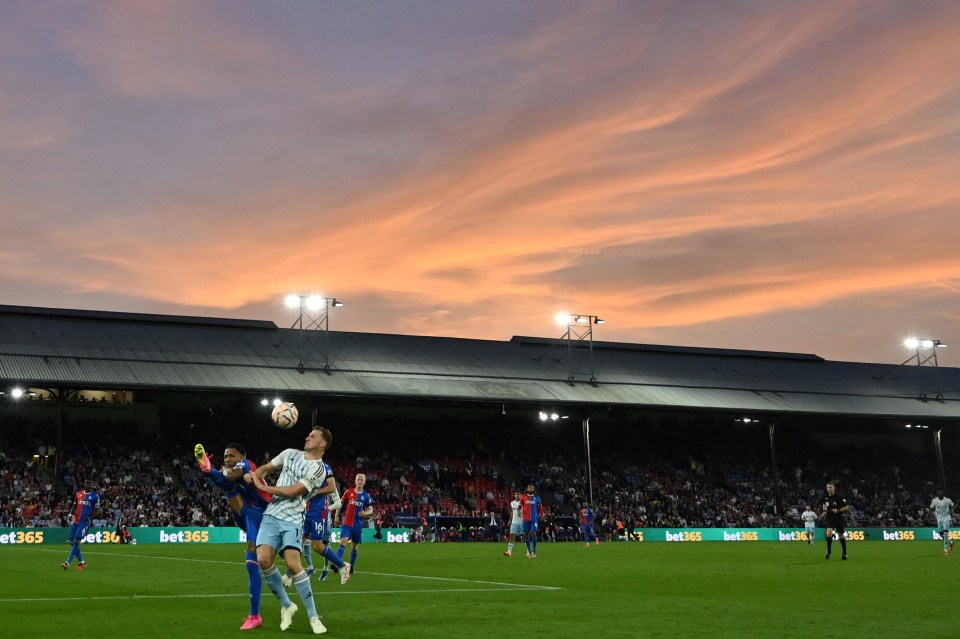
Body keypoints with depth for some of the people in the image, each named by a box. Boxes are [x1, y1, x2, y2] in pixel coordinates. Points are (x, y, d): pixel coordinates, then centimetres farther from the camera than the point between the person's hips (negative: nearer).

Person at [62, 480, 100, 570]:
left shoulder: (95, 496, -2)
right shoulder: (78, 494, 11)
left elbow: (97, 510, 2)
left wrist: (90, 517, -14)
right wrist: (73, 512, 1)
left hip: (85, 522, -6)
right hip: (76, 521, 6)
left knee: (76, 541, -14)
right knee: (71, 542, 6)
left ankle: (67, 563, -14)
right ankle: (82, 562, 19)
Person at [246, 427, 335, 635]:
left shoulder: (318, 468, -8)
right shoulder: (290, 453, 13)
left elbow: (292, 492, -14)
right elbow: (266, 468, 22)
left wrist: (262, 486, -9)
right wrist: (253, 474, -1)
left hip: (292, 520, -5)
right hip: (271, 515, 5)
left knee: (293, 564, -19)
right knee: (263, 559, -13)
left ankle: (313, 616, -5)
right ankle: (286, 605, 8)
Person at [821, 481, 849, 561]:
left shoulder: (839, 497, -15)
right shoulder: (826, 497, -1)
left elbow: (847, 508, -11)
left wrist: (838, 510, -23)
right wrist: (824, 511, 4)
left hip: (839, 519, -3)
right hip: (830, 519, 3)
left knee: (841, 536, 10)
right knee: (829, 534, -18)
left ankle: (844, 553, 27)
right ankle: (828, 552, -5)